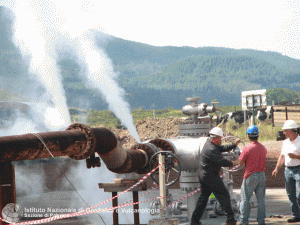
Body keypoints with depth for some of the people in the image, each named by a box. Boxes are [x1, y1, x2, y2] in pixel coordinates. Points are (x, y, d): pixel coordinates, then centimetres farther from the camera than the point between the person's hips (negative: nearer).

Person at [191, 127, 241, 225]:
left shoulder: (208, 143, 8)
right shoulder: (211, 149, -23)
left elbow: (222, 148, 14)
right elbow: (222, 162, -23)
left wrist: (234, 145, 7)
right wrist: (232, 163, -6)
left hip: (203, 175, 10)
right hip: (211, 176, -10)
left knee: (203, 197, 16)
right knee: (224, 195, -1)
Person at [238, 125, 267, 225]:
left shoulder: (247, 148, -14)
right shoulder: (263, 148, 3)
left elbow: (241, 163, -9)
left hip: (250, 176, -5)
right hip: (262, 175, 5)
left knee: (245, 199, 5)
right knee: (261, 199, 11)